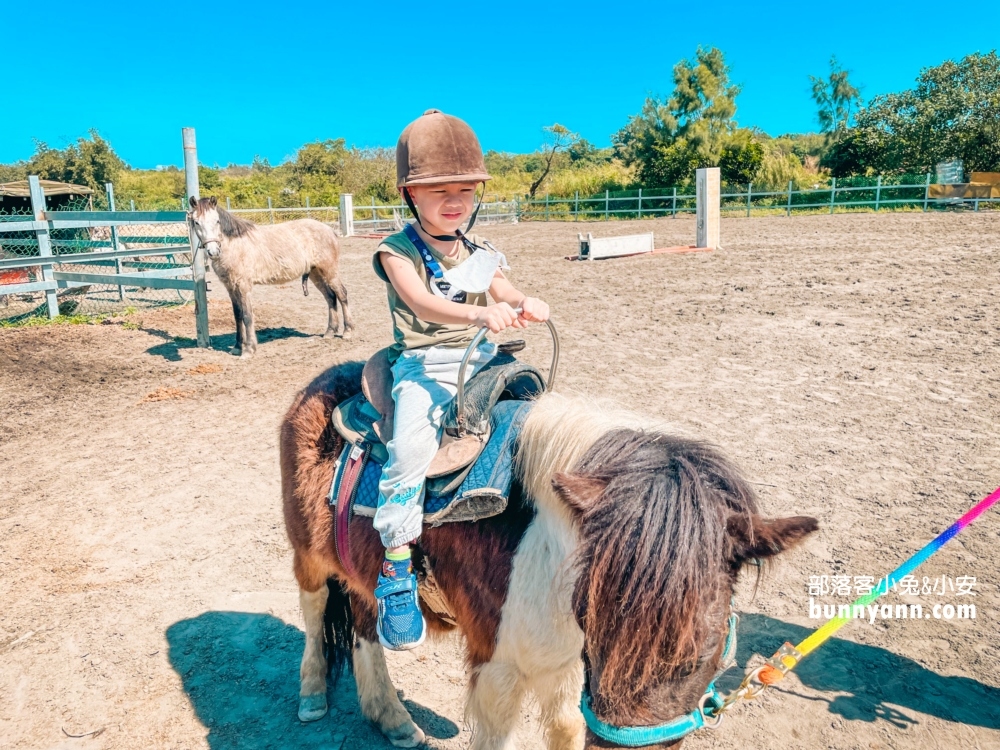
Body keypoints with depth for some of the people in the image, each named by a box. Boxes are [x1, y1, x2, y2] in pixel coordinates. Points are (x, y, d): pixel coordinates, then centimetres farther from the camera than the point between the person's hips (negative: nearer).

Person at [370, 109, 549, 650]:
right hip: (422, 366, -5)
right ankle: (395, 569, -19)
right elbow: (421, 302, -21)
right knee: (412, 443, -31)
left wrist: (528, 307, -19)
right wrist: (479, 313, -40)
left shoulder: (479, 254, 13)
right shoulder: (398, 253, -4)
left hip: (480, 361, 6)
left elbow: (507, 296, 7)